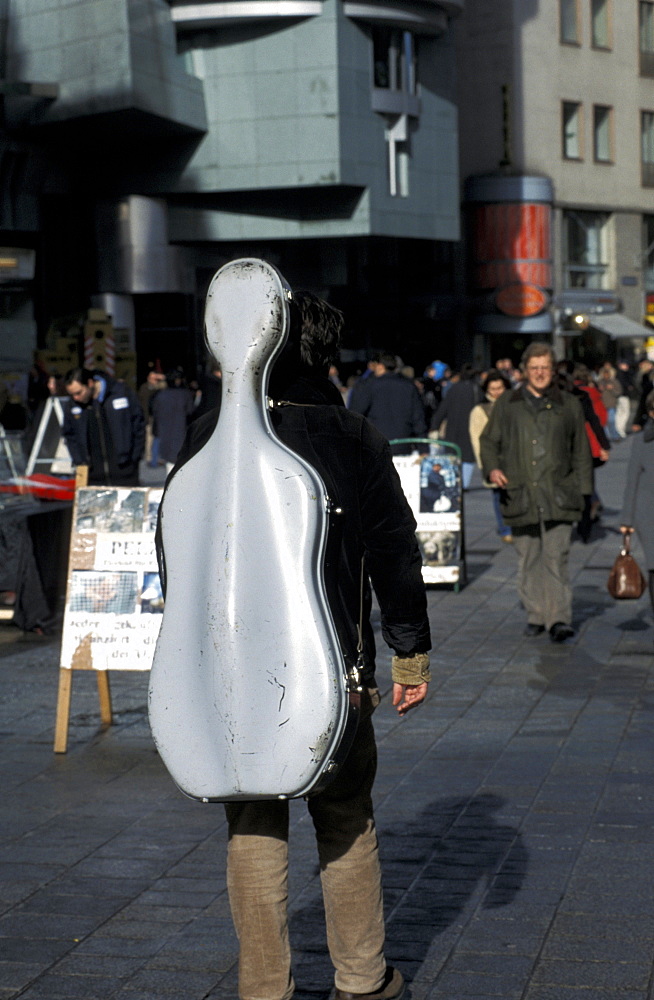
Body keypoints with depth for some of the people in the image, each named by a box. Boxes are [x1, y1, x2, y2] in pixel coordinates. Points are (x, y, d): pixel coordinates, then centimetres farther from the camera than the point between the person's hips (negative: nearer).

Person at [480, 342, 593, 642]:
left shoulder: (569, 406, 10)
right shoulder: (506, 404, 10)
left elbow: (581, 453, 14)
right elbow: (488, 441, 15)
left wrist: (582, 492, 8)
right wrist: (492, 468, -5)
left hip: (558, 495, -1)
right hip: (520, 495, 1)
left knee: (556, 558, -9)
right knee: (528, 560, 6)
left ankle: (560, 618, -8)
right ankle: (536, 615, 15)